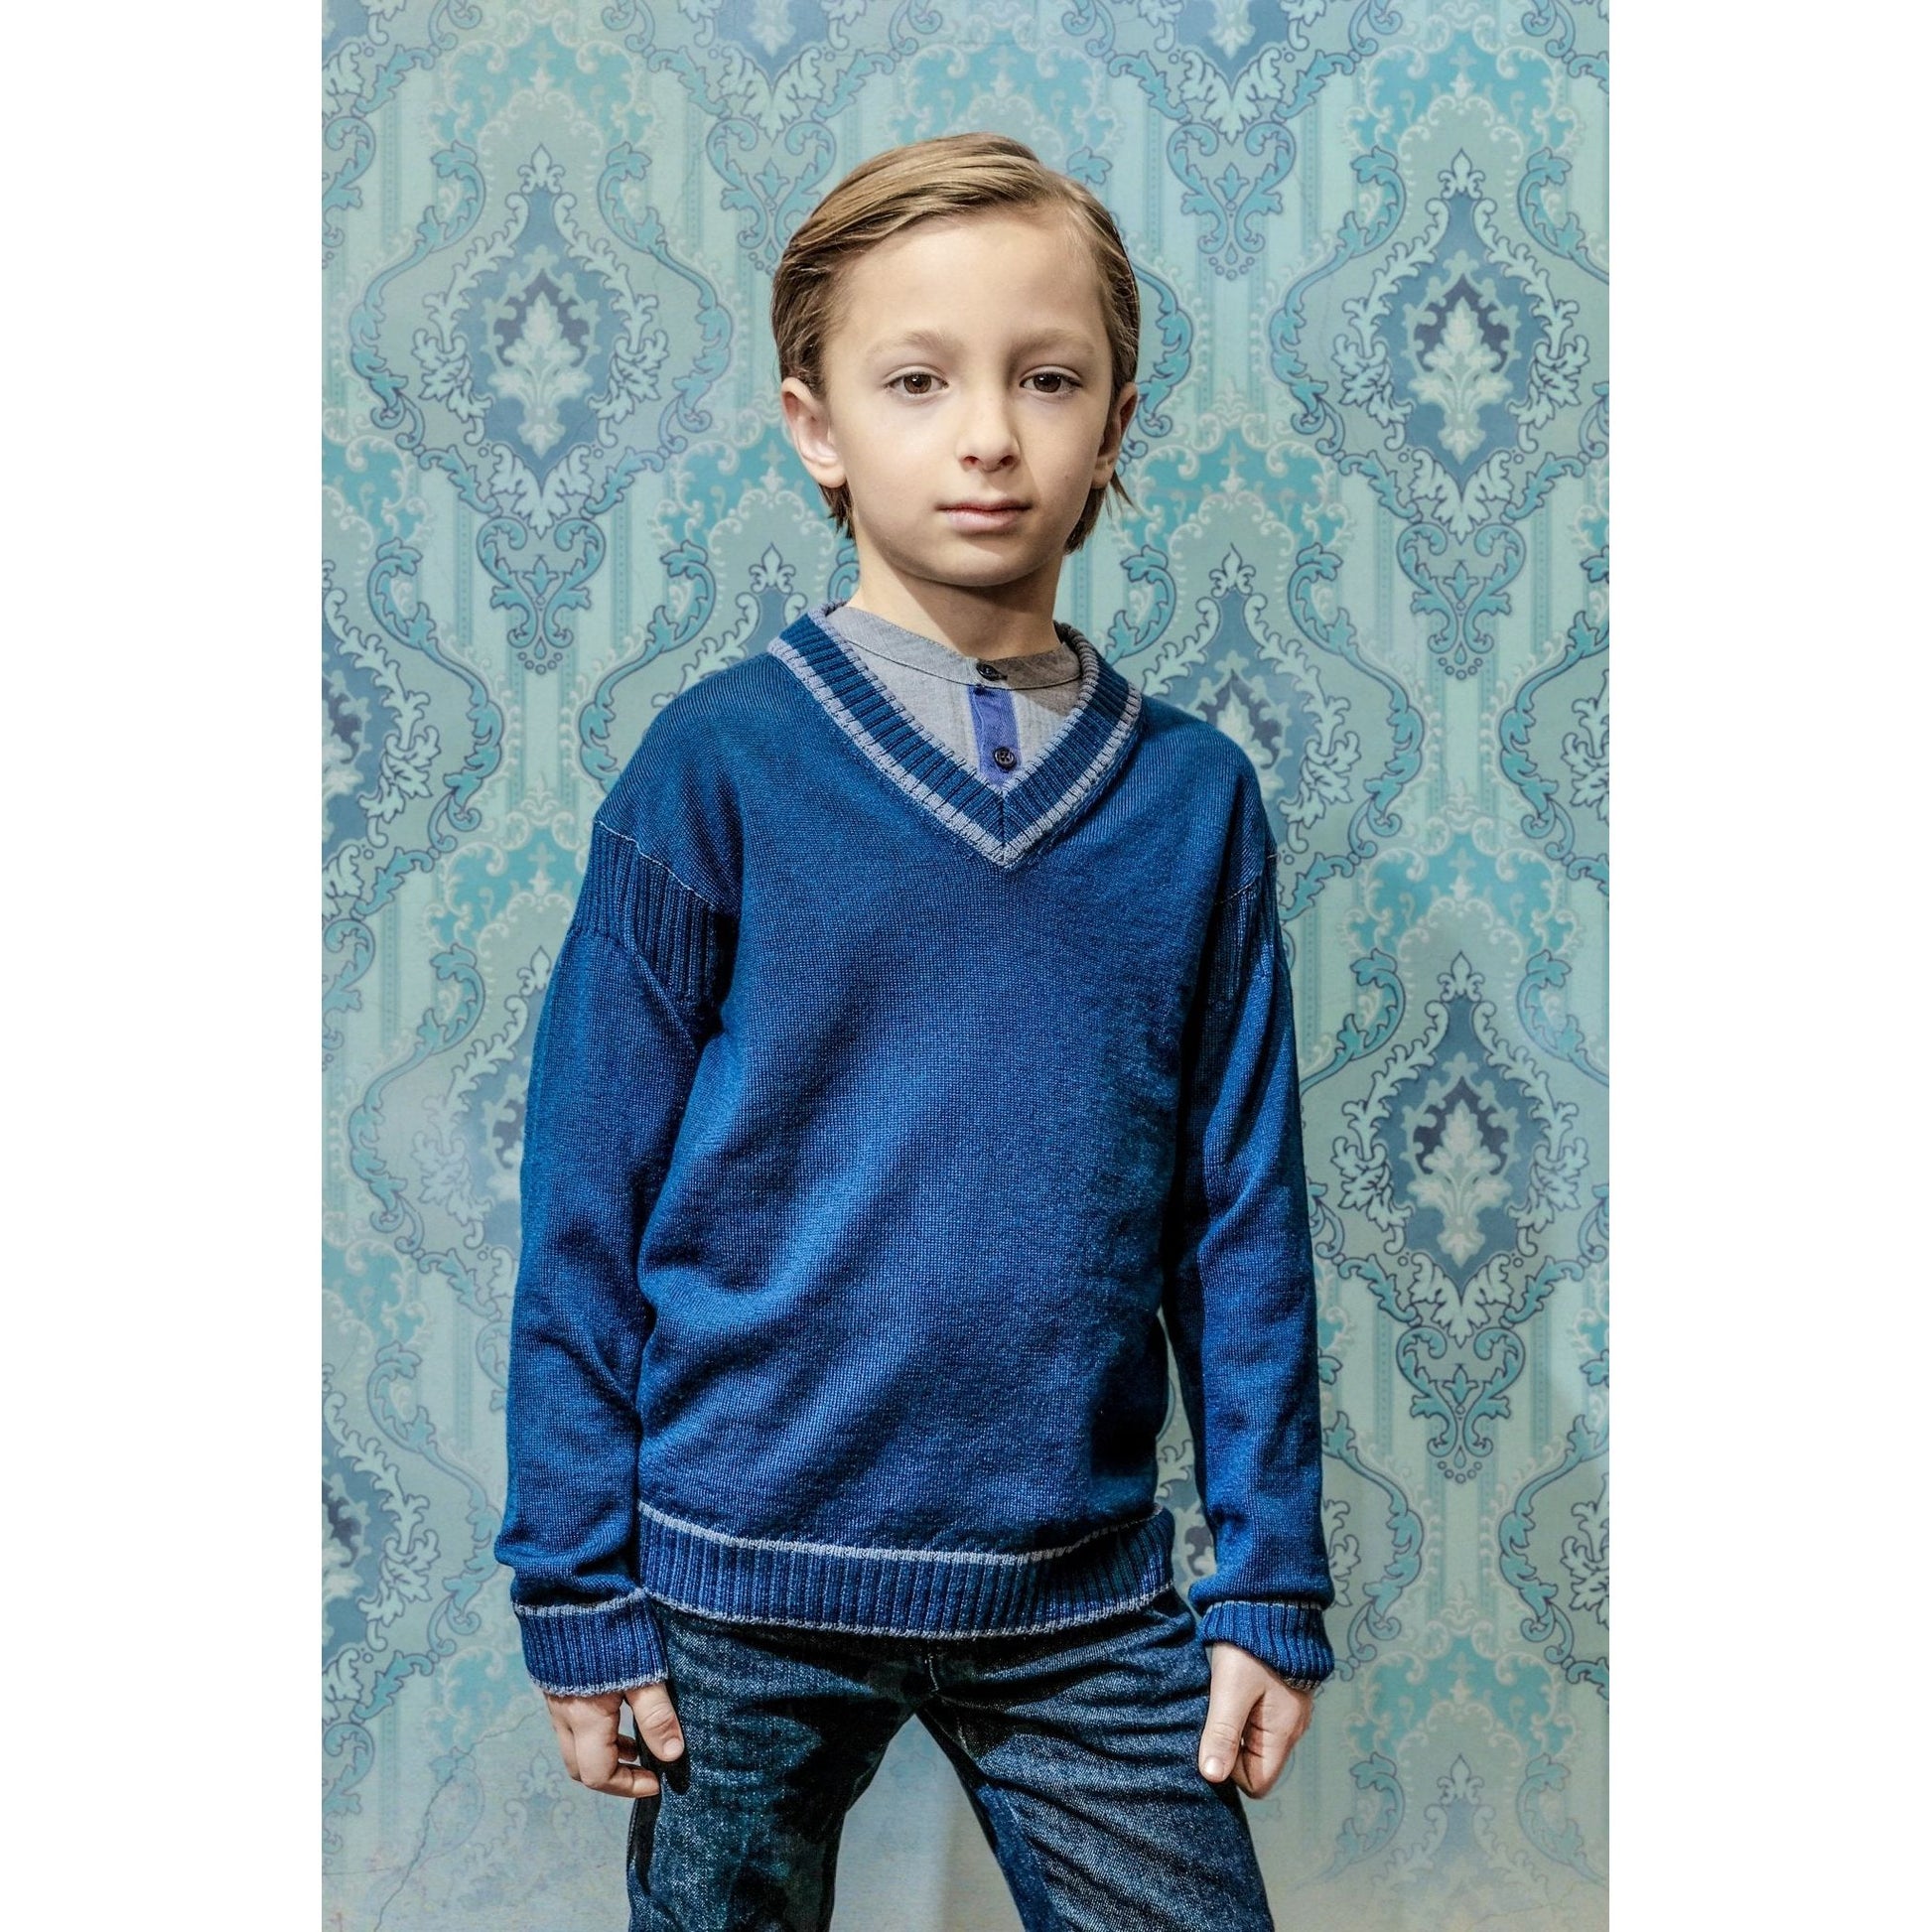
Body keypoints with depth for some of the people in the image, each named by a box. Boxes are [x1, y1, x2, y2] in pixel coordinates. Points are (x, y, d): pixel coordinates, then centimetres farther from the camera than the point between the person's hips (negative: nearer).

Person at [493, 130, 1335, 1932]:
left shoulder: (1194, 796, 0)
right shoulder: (718, 765, -7)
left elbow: (1243, 1220, 4)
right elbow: (584, 1198, -4)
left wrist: (1268, 1584, 4)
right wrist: (577, 1588, -3)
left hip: (1088, 1591, 2)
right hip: (745, 1581, -1)